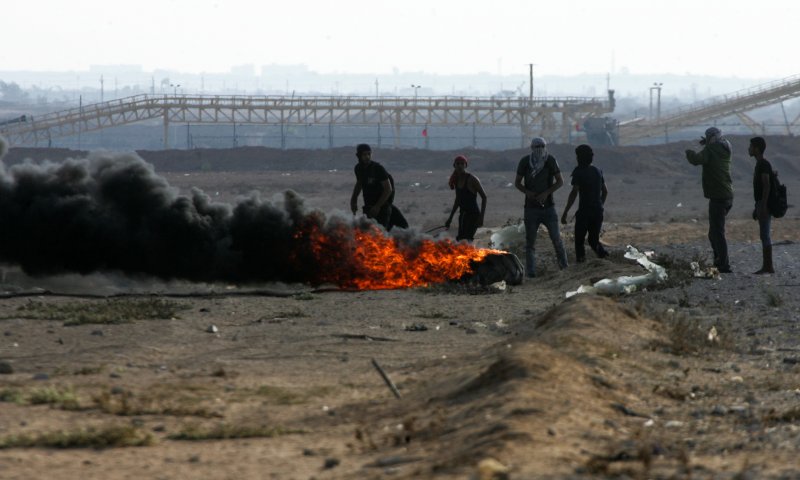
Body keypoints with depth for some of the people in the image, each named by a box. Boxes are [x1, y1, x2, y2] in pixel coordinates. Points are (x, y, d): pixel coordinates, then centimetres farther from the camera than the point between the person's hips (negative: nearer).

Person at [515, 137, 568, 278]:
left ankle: (563, 265, 17)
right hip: (531, 207, 0)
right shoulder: (525, 162, -4)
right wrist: (527, 192, -15)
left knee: (556, 237, -1)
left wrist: (546, 193, -15)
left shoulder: (550, 161, -5)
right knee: (530, 241, 0)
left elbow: (560, 181, -1)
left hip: (548, 206, 0)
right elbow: (517, 183, 5)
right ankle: (530, 270, 5)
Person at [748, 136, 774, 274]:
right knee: (764, 235, 9)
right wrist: (757, 208, 23)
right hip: (761, 205, 10)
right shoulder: (759, 165, 17)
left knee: (764, 235, -10)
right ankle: (766, 266, 11)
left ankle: (768, 266, -10)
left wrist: (763, 206, -25)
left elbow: (767, 185, -20)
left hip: (765, 205, -10)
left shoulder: (764, 165, -13)